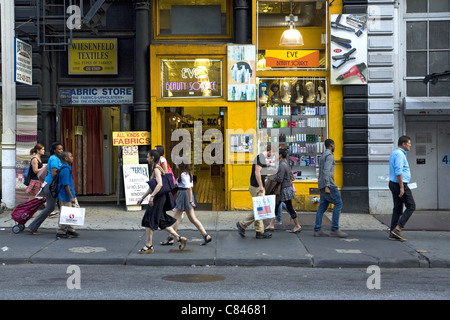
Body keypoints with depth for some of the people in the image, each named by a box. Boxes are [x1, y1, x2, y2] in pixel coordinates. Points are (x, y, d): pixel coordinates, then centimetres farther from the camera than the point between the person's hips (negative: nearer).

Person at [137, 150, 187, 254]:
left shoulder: (156, 169, -13)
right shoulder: (155, 169, 18)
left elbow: (160, 184, -28)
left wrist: (152, 196, -31)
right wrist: (142, 198, 25)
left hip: (158, 198, -10)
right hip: (158, 198, 10)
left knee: (149, 221, -3)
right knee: (161, 222, 13)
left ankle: (149, 246, 2)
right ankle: (179, 238, 14)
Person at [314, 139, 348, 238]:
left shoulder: (322, 157, 22)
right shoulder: (329, 155, -9)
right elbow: (326, 171, -20)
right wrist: (326, 186, -25)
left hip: (322, 185, 10)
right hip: (328, 183, -10)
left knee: (323, 206, 5)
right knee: (338, 203, -8)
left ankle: (317, 230, -1)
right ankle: (335, 229, -12)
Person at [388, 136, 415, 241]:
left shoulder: (395, 153, 18)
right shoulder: (399, 154, -16)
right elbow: (398, 171, -23)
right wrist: (402, 187, -23)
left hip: (394, 184, 10)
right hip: (400, 184, -10)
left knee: (397, 209, 9)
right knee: (411, 206, -4)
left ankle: (393, 233, 7)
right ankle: (398, 228, -10)